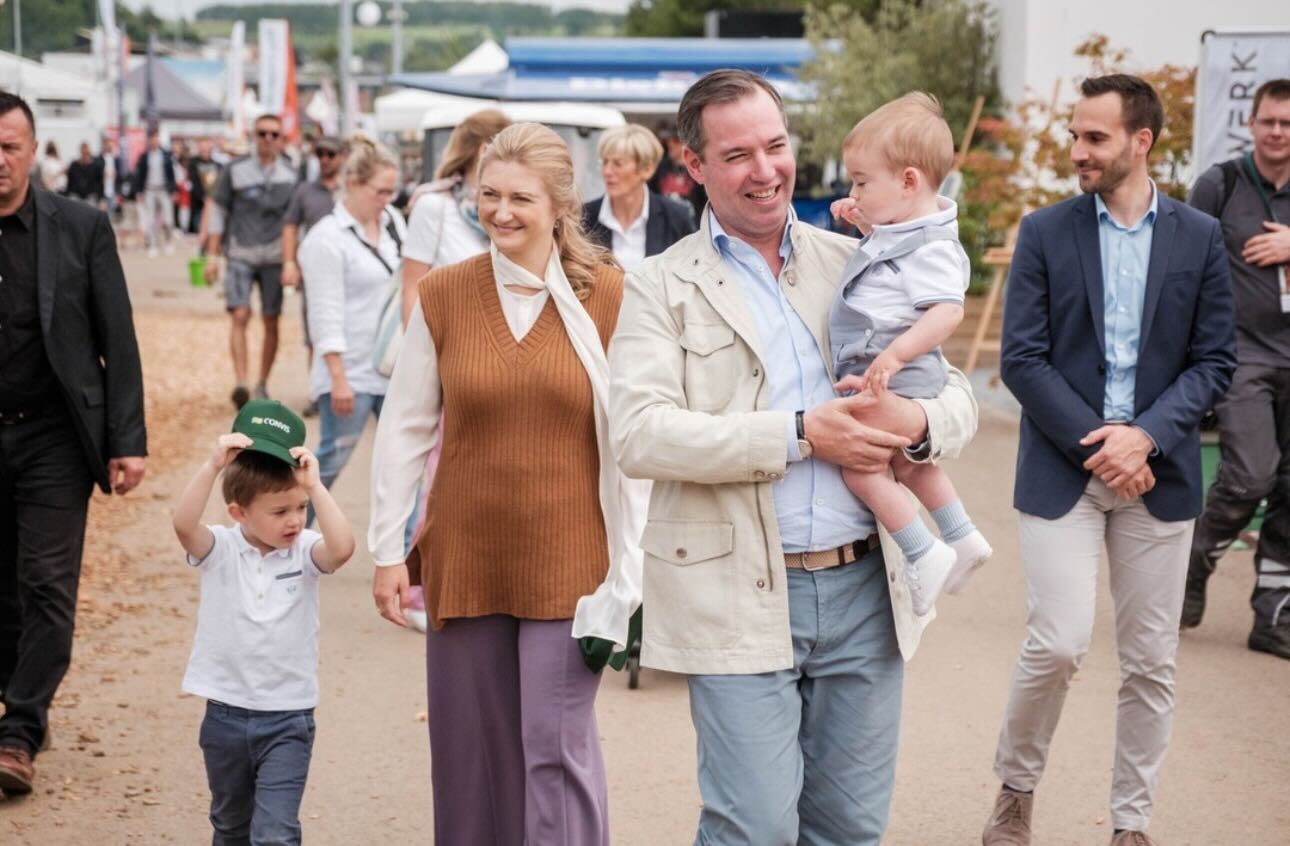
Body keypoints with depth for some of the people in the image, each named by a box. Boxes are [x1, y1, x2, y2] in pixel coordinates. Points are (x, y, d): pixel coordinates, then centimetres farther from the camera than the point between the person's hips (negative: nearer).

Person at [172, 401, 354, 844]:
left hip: (288, 718, -2)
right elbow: (184, 524, -29)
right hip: (226, 713, 2)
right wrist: (212, 466, -37)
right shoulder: (220, 550, -8)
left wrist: (314, 485, -30)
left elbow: (343, 547, -29)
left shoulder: (304, 552, -8)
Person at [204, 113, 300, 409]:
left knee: (271, 323, 5)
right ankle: (240, 382, -17)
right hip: (241, 255, -2)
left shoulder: (291, 175, 5)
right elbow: (218, 211, 5)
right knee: (240, 316, -14)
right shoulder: (235, 170, 1)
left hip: (274, 258, 2)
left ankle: (262, 384, 17)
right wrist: (212, 254, 1)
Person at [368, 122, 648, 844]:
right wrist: (388, 549, 3)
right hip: (464, 559, 3)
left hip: (569, 561, -3)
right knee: (469, 749, 11)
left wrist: (628, 574, -7)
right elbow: (404, 430, 5)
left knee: (559, 748, -3)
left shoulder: (608, 296, -6)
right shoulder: (443, 295, 1)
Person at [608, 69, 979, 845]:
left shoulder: (856, 264, 11)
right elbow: (640, 434, -13)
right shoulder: (662, 287, 0)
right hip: (740, 597, -4)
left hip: (866, 586, 4)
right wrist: (799, 435, -19)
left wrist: (919, 422, -14)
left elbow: (956, 394, 10)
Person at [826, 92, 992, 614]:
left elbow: (947, 311, -31)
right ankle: (961, 538, 37)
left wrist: (896, 354, -39)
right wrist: (867, 221, 21)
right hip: (878, 375, 11)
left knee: (859, 463, -16)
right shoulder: (903, 231, 11)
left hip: (894, 378, -11)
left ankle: (923, 554, -9)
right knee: (908, 462, 24)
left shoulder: (931, 248, -20)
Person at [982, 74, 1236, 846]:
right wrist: (1093, 443, -13)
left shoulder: (1200, 238, 3)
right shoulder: (1044, 232, 1)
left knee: (1151, 661, 6)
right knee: (1059, 644, -10)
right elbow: (1022, 358, -4)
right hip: (1062, 469, -1)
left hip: (1158, 474, 2)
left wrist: (1145, 436, -13)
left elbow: (1215, 361, 2)